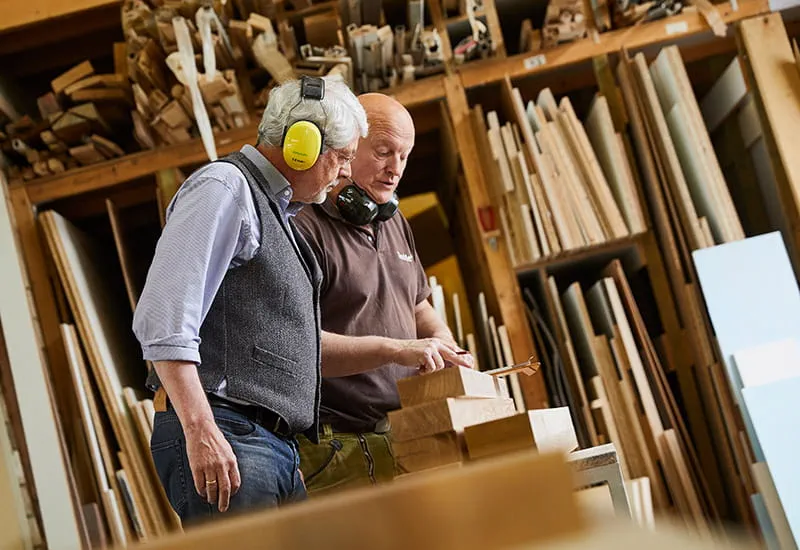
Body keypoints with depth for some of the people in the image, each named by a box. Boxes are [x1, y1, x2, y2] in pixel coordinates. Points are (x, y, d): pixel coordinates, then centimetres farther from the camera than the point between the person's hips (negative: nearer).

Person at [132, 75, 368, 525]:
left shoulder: (278, 211, 23)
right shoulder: (226, 189, -7)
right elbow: (163, 322, -18)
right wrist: (200, 432, -23)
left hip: (276, 447, 10)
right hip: (223, 441, -10)